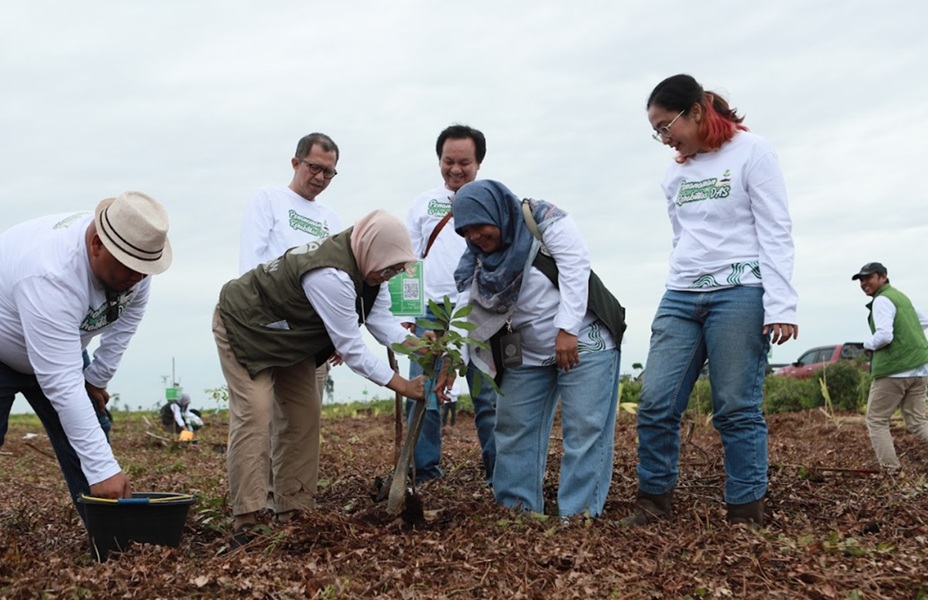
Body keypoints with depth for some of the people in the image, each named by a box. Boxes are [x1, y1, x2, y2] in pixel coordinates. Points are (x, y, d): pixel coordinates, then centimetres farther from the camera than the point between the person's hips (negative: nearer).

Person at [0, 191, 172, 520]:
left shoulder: (132, 252, -21)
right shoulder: (51, 276, -42)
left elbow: (128, 317, 0)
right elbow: (62, 385, -43)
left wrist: (98, 377, 0)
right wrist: (103, 468, -43)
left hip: (59, 349, 7)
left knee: (88, 437, -2)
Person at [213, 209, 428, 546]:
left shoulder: (365, 265, -11)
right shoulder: (331, 276, -39)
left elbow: (381, 319, -13)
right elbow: (352, 351, -36)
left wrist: (416, 345, -29)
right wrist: (404, 386, -32)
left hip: (289, 335, 9)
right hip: (244, 326, -9)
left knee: (301, 416, 6)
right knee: (254, 416, -17)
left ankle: (294, 508, 12)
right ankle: (245, 520, -14)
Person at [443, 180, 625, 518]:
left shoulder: (543, 220, -12)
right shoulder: (476, 262, 2)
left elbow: (575, 267, -19)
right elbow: (469, 316, -5)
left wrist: (567, 331, -24)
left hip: (583, 343, -6)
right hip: (527, 356, 6)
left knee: (585, 426, -9)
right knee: (514, 429, 6)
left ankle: (580, 512, -5)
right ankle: (517, 507, 15)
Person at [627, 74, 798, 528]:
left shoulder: (750, 151, -1)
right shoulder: (674, 174, 17)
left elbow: (775, 232, -6)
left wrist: (780, 306, -13)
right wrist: (679, 293, 15)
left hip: (739, 294, -5)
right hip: (681, 297, 6)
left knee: (737, 410, -5)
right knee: (656, 404, -3)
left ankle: (746, 514, 4)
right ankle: (653, 503, 7)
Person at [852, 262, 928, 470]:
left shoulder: (882, 300, -11)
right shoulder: (900, 296, 18)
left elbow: (884, 335, -23)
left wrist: (867, 344, -4)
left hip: (895, 370, -9)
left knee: (876, 421, 3)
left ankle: (891, 470, -3)